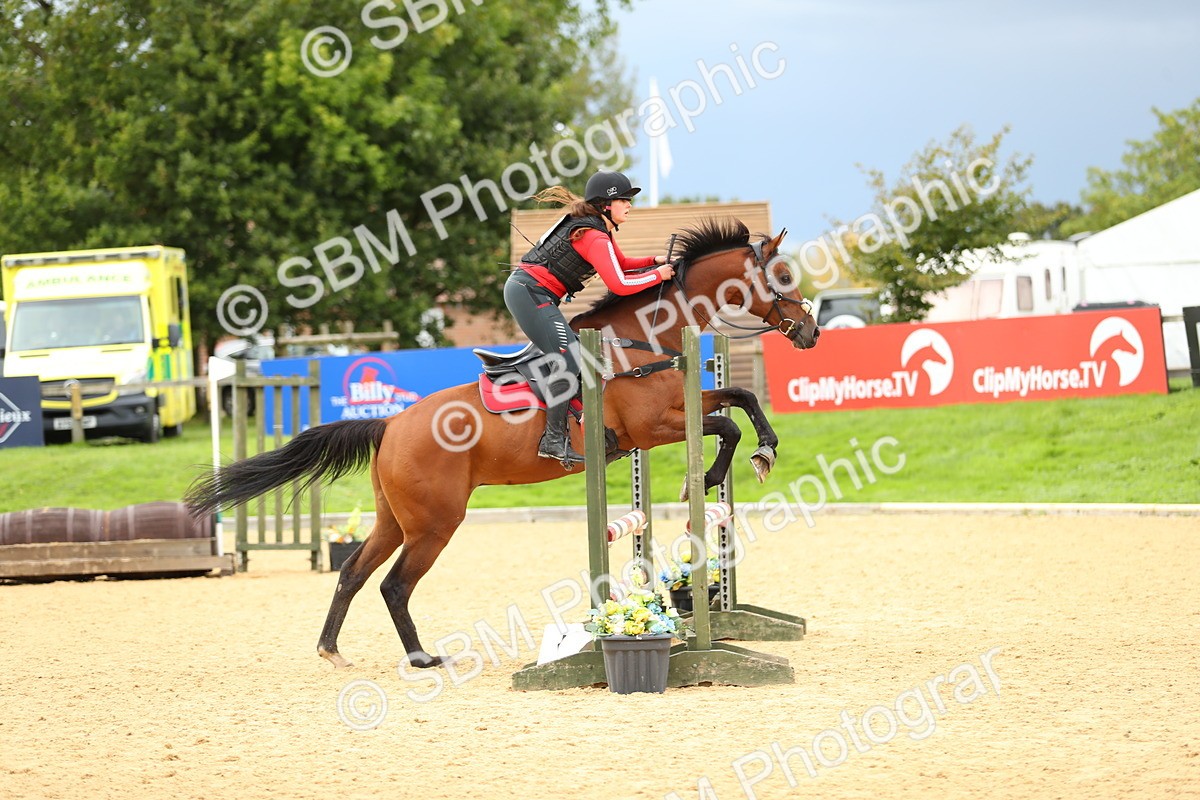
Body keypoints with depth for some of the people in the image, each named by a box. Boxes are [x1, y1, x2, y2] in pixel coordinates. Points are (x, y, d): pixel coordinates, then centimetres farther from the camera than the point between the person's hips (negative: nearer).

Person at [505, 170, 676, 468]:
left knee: (575, 352, 16)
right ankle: (554, 439, -21)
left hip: (524, 289, 11)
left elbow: (621, 263, 28)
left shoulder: (599, 230, 16)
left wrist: (655, 261, 12)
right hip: (531, 291, -11)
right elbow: (619, 284, -23)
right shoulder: (594, 237, -16)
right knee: (569, 360, -18)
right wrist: (657, 276, -10)